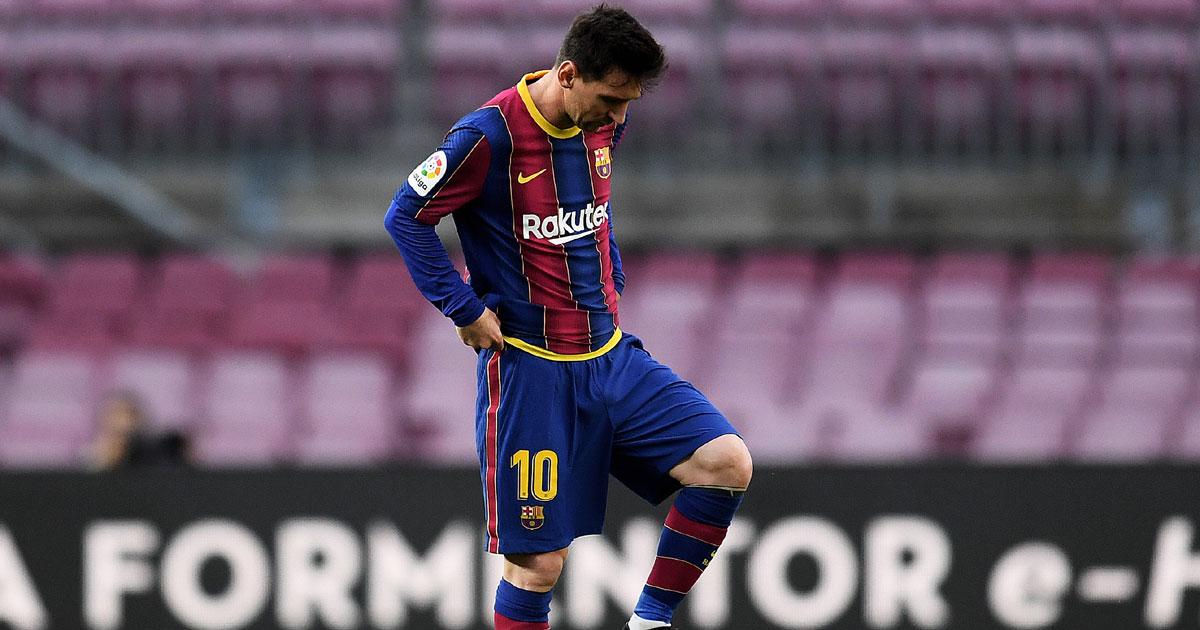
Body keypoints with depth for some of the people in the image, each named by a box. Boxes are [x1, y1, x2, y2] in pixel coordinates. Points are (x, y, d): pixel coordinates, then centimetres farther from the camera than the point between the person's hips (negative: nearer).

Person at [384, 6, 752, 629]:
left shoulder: (604, 125, 4)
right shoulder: (492, 134, -17)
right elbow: (406, 216, -12)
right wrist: (466, 310, -12)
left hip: (611, 356, 6)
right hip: (531, 368, -6)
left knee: (728, 464, -10)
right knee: (537, 564, -5)